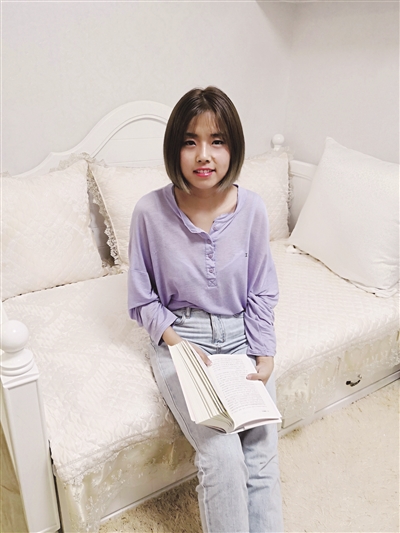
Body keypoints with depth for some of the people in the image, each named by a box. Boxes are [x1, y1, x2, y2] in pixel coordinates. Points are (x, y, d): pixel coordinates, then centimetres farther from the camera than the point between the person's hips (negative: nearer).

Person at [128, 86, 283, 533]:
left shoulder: (251, 209, -7)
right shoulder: (150, 211, -12)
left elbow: (261, 294, 3)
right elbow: (143, 299, -2)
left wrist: (265, 355, -8)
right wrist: (179, 345, -15)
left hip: (241, 337, 2)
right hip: (179, 339, -2)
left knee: (263, 453, -13)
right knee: (223, 455, -19)